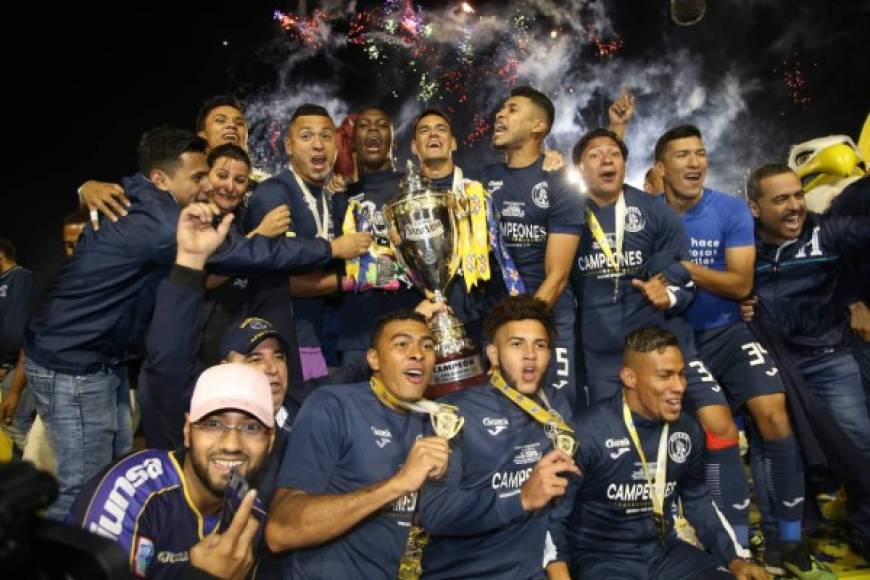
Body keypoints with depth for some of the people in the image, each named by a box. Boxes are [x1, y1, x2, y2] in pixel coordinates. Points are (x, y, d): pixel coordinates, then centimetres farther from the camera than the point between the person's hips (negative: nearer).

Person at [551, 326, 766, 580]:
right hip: (601, 558, -6)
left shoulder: (687, 430, 1)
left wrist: (735, 559, 11)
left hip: (665, 551, 7)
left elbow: (697, 499, 18)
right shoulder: (588, 432, -19)